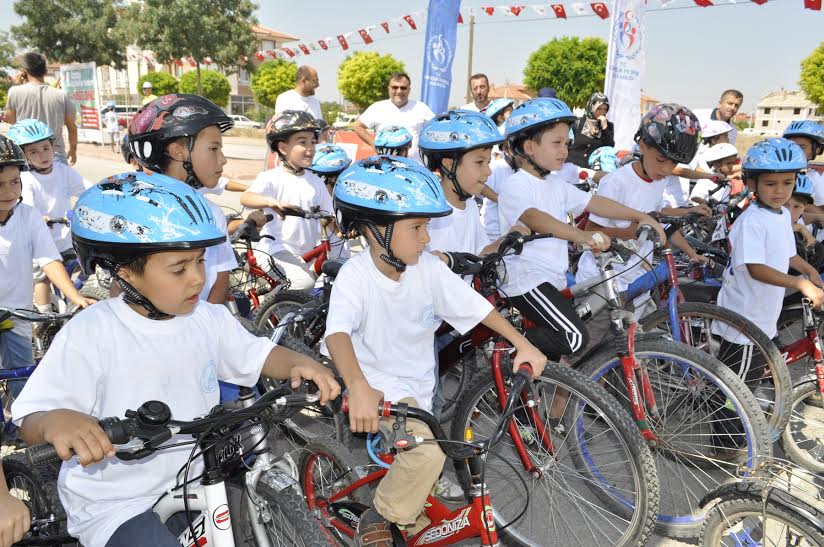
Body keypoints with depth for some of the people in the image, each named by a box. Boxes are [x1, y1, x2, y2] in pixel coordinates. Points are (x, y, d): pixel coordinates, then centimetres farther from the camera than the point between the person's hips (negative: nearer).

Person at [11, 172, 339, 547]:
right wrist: (55, 421, -42)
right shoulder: (89, 335, -19)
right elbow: (29, 421, -18)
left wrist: (299, 363, -13)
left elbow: (258, 355, 9)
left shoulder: (210, 319, -3)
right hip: (114, 503, -4)